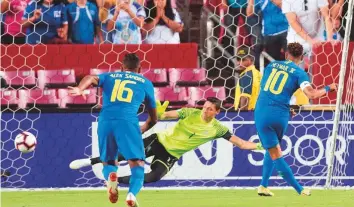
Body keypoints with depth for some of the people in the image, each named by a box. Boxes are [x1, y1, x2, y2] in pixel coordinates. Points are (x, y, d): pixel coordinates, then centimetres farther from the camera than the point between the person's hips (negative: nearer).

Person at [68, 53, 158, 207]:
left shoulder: (109, 76, 26)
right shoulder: (145, 83, 24)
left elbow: (91, 78, 2)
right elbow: (153, 119, 29)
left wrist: (79, 89, -18)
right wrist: (142, 130, 48)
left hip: (105, 121, 2)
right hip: (127, 122, -2)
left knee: (108, 162, 19)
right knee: (137, 164, -3)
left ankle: (110, 176, -17)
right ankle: (132, 193, -33)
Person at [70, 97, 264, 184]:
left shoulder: (217, 129, -10)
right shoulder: (190, 113, -12)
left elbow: (240, 143, -10)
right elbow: (166, 115, -15)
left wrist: (258, 146, -24)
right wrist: (160, 113, -38)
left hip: (172, 155, 1)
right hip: (160, 141, -1)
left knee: (153, 178, -22)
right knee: (127, 154, -10)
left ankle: (117, 180, -3)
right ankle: (90, 162, 10)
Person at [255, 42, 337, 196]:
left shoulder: (272, 65, 12)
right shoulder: (299, 73, 1)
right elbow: (311, 95, -13)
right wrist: (328, 88, 5)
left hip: (262, 112, 1)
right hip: (280, 115, -1)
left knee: (275, 154, 3)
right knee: (272, 150, 24)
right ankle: (264, 186, 18)